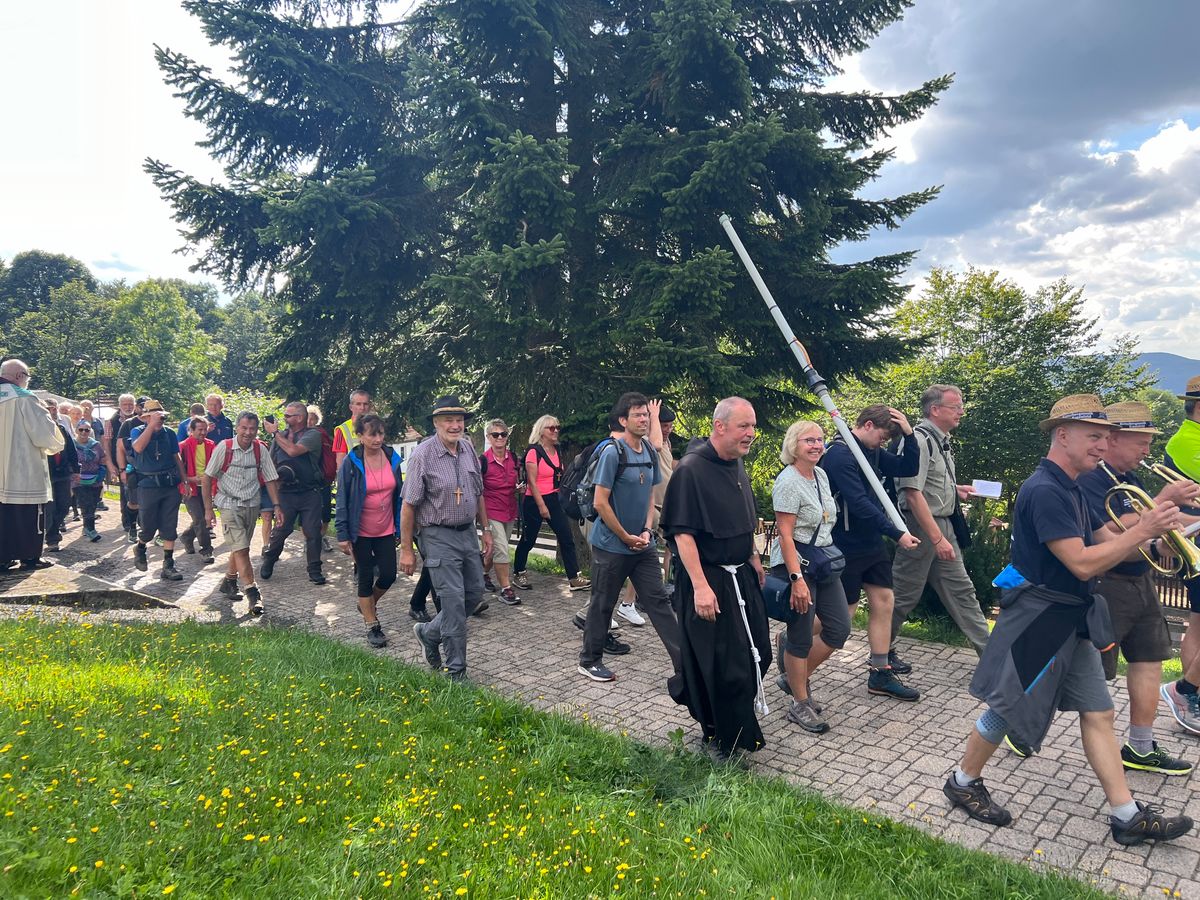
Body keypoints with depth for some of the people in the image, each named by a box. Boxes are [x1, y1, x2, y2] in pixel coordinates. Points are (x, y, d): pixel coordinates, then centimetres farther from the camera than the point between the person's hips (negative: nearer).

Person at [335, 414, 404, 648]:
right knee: (366, 578, 6)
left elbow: (398, 494, 6)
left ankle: (367, 604, 35)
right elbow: (342, 499, -9)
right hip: (361, 532, -3)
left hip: (385, 530, 4)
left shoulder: (392, 458, -2)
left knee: (389, 575, 4)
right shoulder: (351, 462, -12)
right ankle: (372, 626, 21)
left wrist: (399, 527, 7)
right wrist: (342, 534, -12)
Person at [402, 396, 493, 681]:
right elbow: (409, 505, -12)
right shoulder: (424, 454, -14)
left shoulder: (469, 449, 5)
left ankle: (429, 633, 35)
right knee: (454, 601, -6)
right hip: (438, 536, -7)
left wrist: (485, 529, 16)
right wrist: (406, 550, -11)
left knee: (475, 593, 14)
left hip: (467, 532, 7)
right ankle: (456, 672, 8)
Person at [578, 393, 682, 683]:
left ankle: (684, 663, 9)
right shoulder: (612, 452, -15)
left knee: (659, 601, 6)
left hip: (643, 545, 6)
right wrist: (627, 538, -12)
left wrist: (647, 531, 0)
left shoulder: (650, 452, 6)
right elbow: (600, 502, -17)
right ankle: (589, 661, 25)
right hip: (612, 546, -6)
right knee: (602, 604, 8)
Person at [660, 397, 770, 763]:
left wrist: (754, 560, 22)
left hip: (741, 576, 9)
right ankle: (721, 739, 18)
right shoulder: (691, 469, -19)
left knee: (756, 653, 14)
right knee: (720, 665, -1)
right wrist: (700, 586, -25)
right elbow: (682, 532, -22)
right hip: (707, 580, -9)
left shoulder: (737, 465, 8)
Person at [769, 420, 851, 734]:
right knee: (801, 638, 1)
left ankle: (795, 678, 29)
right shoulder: (788, 481, -16)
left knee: (839, 629, 10)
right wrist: (797, 579, -25)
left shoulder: (821, 475, 9)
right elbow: (785, 534, -21)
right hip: (795, 564, -8)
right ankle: (800, 705, 18)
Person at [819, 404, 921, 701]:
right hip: (846, 548, -8)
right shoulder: (839, 454, -20)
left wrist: (909, 435, -5)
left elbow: (907, 469, 10)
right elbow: (860, 503, -26)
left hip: (871, 543, 8)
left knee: (884, 601, 8)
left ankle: (881, 675, 18)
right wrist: (897, 534, -24)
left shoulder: (873, 452, 7)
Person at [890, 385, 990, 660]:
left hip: (943, 524, 9)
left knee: (961, 590, 13)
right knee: (905, 595, 2)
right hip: (921, 526, -9)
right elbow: (913, 493, -24)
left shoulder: (941, 440, 13)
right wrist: (937, 538, -25)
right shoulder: (919, 440, -18)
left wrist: (955, 489, 11)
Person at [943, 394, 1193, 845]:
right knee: (1007, 708, 3)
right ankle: (963, 782, 22)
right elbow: (1083, 563, -24)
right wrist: (1143, 530, -20)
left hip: (1071, 621, 10)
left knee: (1098, 714, 11)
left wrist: (1154, 526, -4)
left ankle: (1128, 816, 20)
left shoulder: (1070, 490, 13)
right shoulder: (1044, 491, -21)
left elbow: (1108, 541, 12)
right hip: (1038, 620, -10)